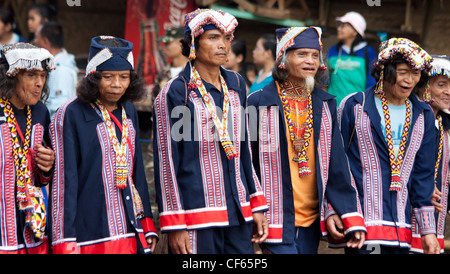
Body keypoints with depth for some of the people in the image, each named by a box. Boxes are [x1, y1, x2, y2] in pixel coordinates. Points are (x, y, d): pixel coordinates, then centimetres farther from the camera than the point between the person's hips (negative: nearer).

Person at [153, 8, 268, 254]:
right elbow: (165, 162, -6)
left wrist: (256, 205, 15)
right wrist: (174, 225, -10)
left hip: (238, 215, 6)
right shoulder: (175, 93, -5)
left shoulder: (236, 85, 13)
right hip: (196, 218, -6)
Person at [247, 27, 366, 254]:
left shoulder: (325, 105, 10)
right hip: (274, 217, -5)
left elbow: (337, 166, 10)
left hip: (312, 219, 5)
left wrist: (335, 211, 0)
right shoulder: (259, 104, -4)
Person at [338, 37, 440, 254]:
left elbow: (423, 174, 13)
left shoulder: (423, 116, 12)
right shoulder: (354, 107, 0)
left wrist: (428, 229, 9)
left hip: (401, 228, 4)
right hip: (361, 219, -4)